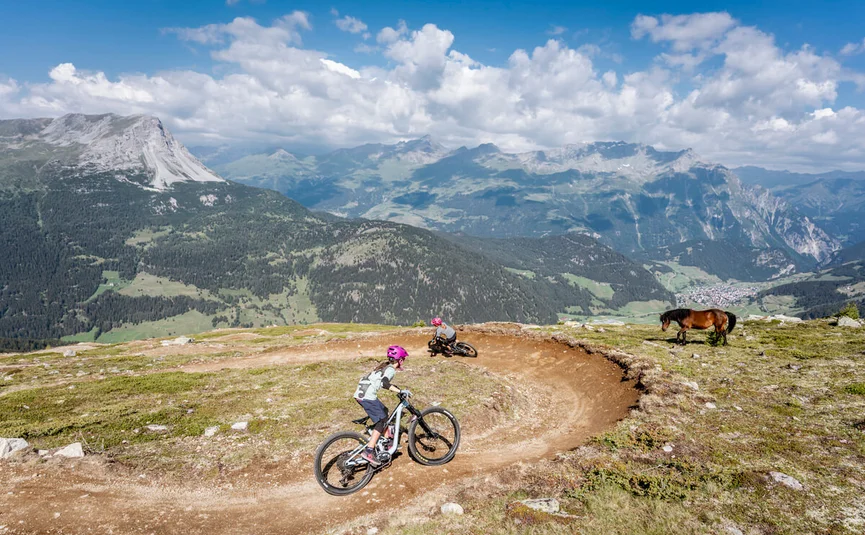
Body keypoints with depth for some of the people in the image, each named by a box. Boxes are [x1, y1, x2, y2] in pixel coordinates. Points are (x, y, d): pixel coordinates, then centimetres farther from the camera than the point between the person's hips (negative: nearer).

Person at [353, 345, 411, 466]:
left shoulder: (385, 366, 21)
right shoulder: (391, 369, -7)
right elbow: (384, 383, -26)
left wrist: (397, 389, 39)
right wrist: (401, 391, -25)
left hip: (361, 393, 10)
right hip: (367, 396, -10)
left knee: (384, 411, 23)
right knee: (381, 421, -6)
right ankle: (368, 451, -13)